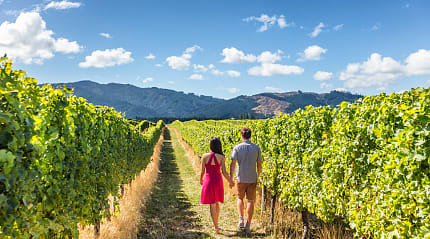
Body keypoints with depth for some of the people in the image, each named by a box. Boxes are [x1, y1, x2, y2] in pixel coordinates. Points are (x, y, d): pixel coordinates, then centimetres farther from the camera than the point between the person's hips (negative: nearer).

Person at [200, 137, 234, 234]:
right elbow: (224, 172, -12)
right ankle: (216, 223, 36)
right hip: (218, 181, 2)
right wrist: (230, 181, 5)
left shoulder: (205, 156, -11)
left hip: (208, 181, -2)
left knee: (212, 205, 4)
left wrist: (201, 180, 16)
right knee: (216, 203, 22)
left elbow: (203, 171, -4)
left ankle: (216, 228, 4)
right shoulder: (221, 157, -9)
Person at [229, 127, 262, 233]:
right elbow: (259, 165, 2)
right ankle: (248, 225, 8)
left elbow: (232, 164, -10)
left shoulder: (237, 148, -8)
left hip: (240, 179, -1)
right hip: (252, 179, 1)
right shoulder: (256, 148, -2)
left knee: (240, 198, 20)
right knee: (250, 201, 8)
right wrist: (257, 177, 16)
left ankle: (241, 219, 6)